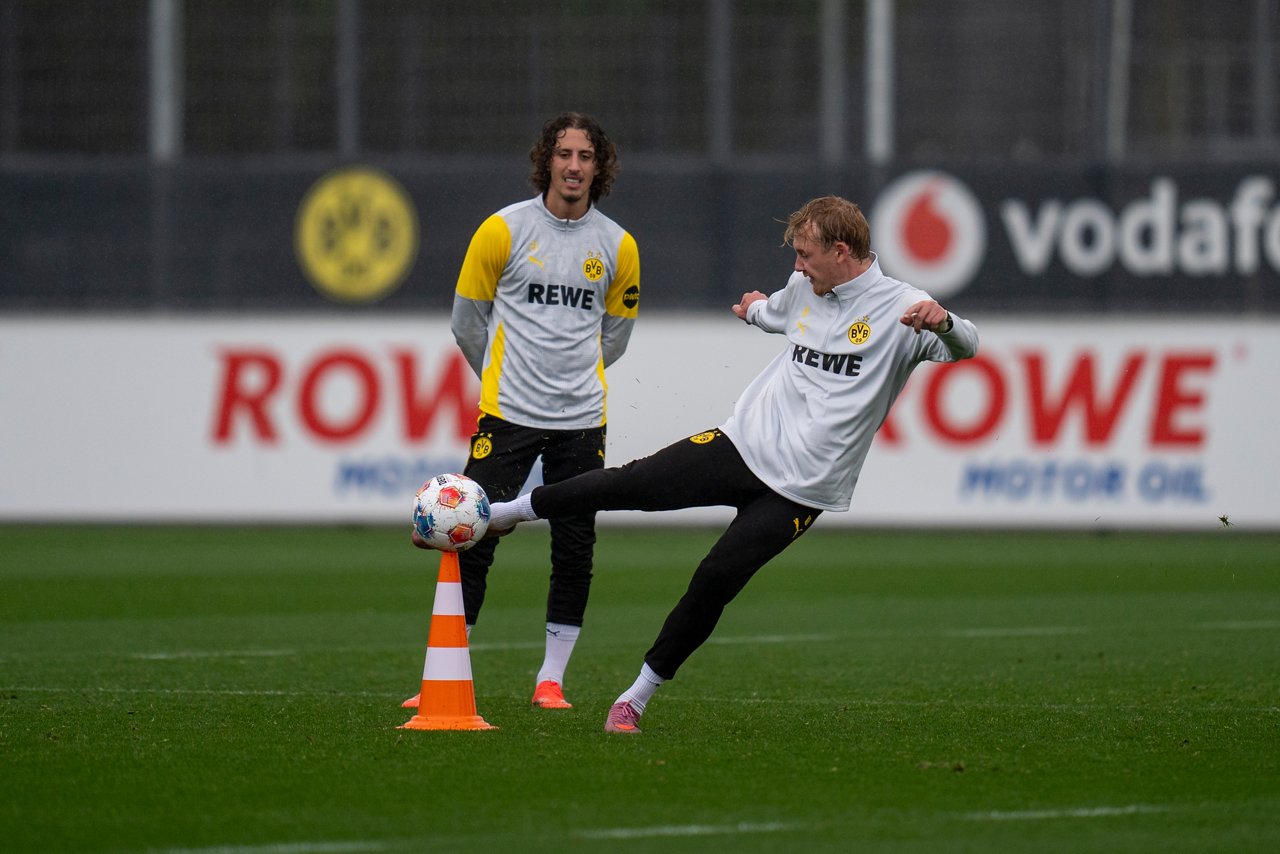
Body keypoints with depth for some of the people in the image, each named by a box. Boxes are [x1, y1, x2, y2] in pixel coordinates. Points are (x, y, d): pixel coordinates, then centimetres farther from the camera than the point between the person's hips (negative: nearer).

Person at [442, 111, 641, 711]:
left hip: (581, 420, 3)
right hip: (507, 414, -3)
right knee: (473, 542, -6)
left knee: (575, 552, 2)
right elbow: (467, 320, 7)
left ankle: (551, 679, 13)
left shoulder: (617, 245, 5)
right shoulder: (504, 229, -2)